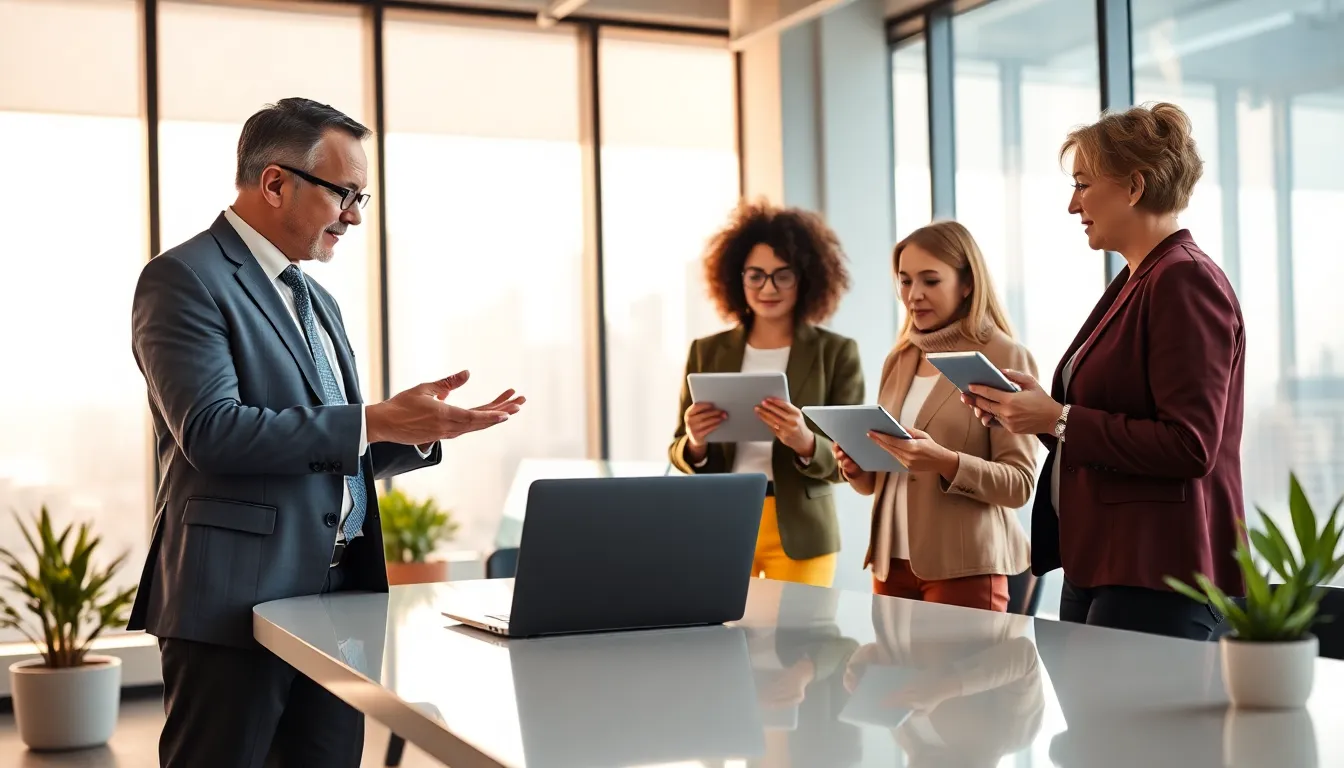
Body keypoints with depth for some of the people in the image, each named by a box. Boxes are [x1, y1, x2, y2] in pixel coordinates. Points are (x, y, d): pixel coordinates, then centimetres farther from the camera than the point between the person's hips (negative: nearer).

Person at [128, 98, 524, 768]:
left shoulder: (317, 301, 20)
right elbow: (211, 431, -20)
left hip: (339, 594, 8)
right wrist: (375, 421, -18)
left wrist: (423, 429, 4)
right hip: (236, 600, -8)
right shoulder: (185, 278, -7)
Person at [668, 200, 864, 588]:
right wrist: (695, 445, -14)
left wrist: (805, 443, -23)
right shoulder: (707, 352, 6)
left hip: (799, 533, -1)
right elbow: (679, 452, 9)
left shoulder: (836, 352, -1)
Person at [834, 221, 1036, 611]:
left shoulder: (1005, 357, -5)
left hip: (965, 566, -5)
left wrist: (945, 462, -25)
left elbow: (1020, 483, -10)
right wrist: (857, 467, -3)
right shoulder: (899, 360, 12)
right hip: (893, 560, 5)